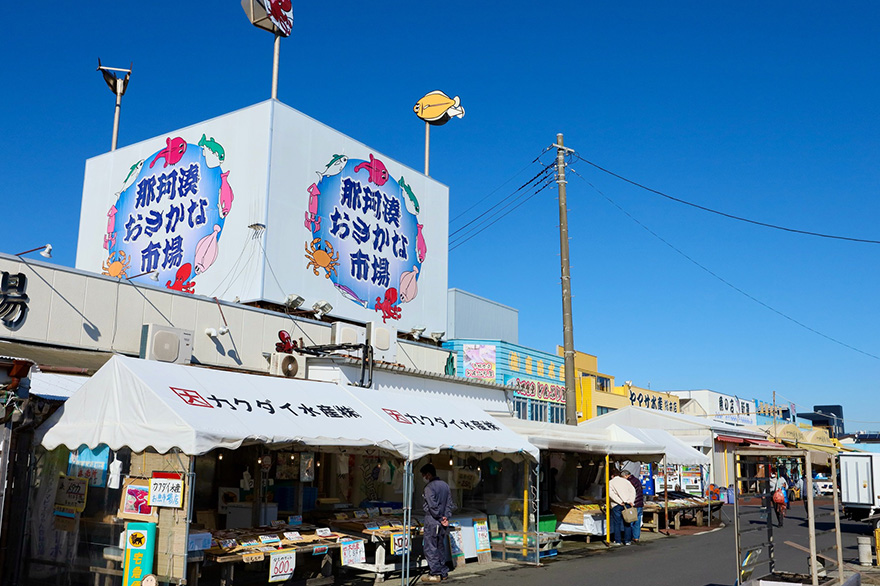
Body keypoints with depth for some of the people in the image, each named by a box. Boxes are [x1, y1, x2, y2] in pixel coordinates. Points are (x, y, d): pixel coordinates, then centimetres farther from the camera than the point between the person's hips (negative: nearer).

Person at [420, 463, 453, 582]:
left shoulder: (429, 487, -15)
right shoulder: (445, 485, 10)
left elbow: (433, 506, -20)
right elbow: (449, 503, 7)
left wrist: (440, 518, -10)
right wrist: (446, 517, 0)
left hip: (432, 522, -8)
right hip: (442, 523, 8)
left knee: (430, 548, -1)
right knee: (441, 547, 15)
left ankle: (435, 574, 1)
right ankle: (443, 572, 20)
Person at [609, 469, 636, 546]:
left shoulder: (610, 482, 7)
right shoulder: (625, 481, 15)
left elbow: (611, 493, -9)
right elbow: (633, 490, 2)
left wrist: (620, 502, -13)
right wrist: (630, 501, -5)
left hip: (616, 505, -3)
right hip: (627, 504, 3)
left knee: (617, 523, 3)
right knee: (627, 523, 8)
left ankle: (617, 541, 3)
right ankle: (627, 540, 9)